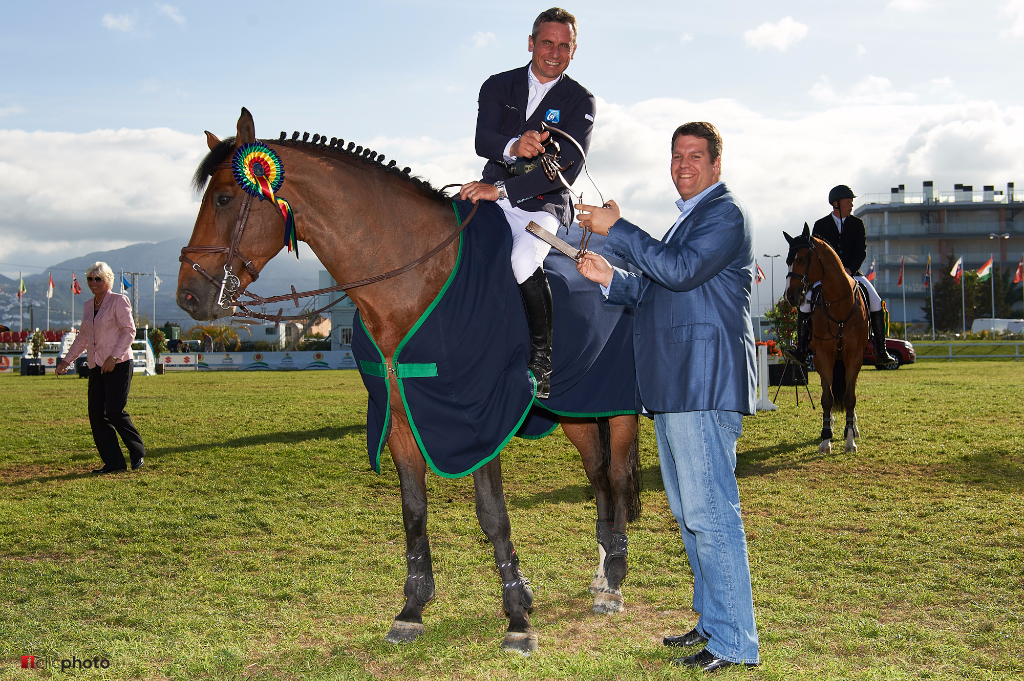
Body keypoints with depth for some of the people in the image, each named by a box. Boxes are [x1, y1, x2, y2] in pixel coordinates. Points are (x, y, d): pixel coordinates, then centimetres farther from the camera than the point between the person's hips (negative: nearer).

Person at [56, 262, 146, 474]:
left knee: (114, 412, -12)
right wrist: (66, 360, 21)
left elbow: (129, 331, -10)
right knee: (96, 414, -1)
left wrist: (114, 357, -19)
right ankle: (113, 462, 4)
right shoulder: (88, 306, 16)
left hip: (118, 365, -7)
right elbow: (82, 337, 25)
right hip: (96, 367, 7)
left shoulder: (118, 301, -4)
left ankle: (138, 453, 6)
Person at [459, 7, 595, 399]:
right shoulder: (499, 86, 9)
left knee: (524, 259, -33)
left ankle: (542, 356, -14)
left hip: (544, 205, -4)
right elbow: (482, 141, -9)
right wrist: (513, 147, -34)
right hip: (491, 194, 4)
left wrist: (503, 188, -25)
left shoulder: (579, 101, 0)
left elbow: (567, 168, -15)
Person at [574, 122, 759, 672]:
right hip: (673, 387, 10)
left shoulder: (726, 214, -6)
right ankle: (712, 620, 26)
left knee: (709, 512, -9)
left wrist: (617, 229, -15)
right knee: (690, 512, 15)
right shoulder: (687, 219, 24)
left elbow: (681, 271, -20)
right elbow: (658, 292, 25)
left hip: (704, 386, -10)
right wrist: (610, 277, 9)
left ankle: (733, 642, -2)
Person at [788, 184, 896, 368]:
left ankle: (881, 352, -15)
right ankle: (801, 349, -16)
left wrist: (849, 269, -16)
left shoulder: (857, 224, 7)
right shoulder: (821, 225, 4)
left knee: (876, 302, -20)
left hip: (852, 272, 1)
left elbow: (861, 251, 0)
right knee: (805, 301, -22)